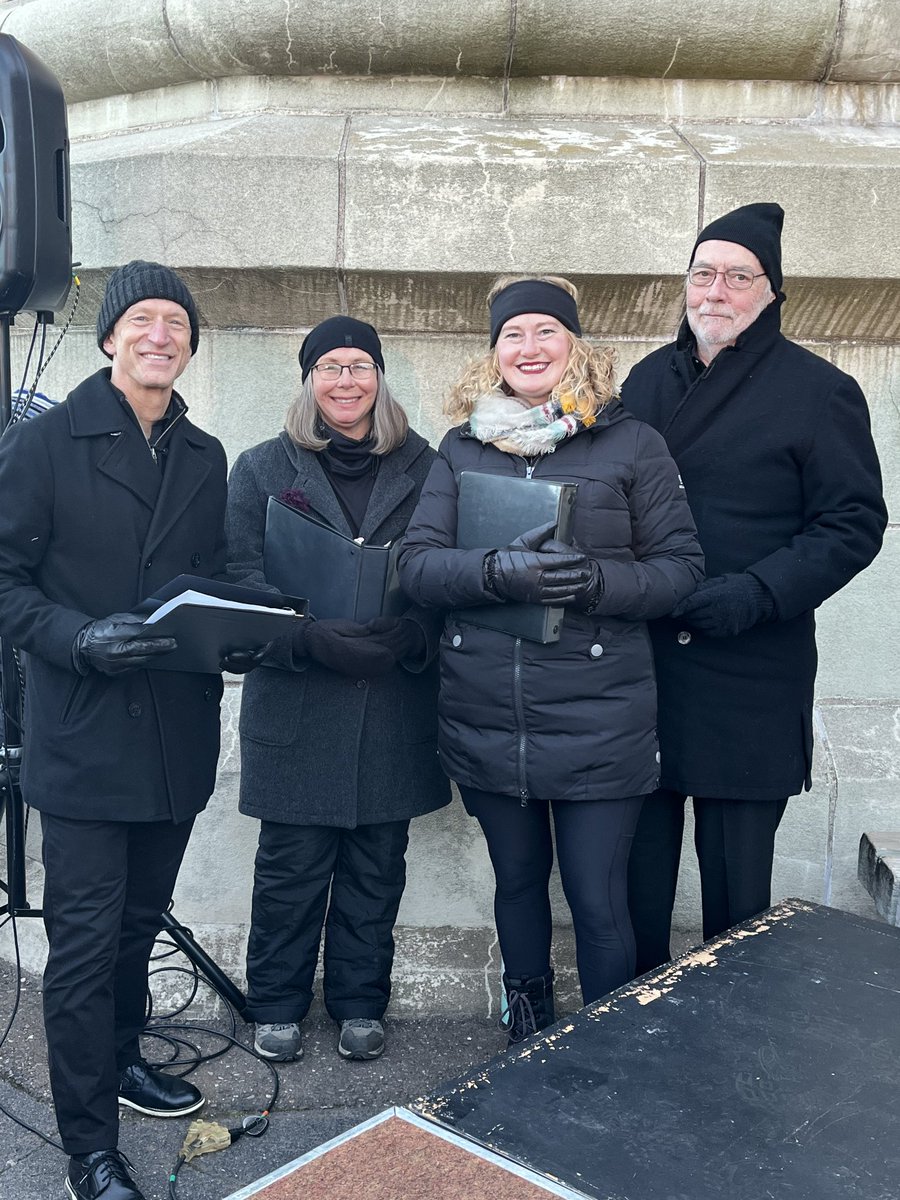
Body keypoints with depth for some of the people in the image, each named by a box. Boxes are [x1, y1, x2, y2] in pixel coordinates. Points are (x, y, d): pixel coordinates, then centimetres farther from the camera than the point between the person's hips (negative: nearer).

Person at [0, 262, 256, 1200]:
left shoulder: (204, 458, 12)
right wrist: (82, 639, -22)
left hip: (177, 732, 5)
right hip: (83, 736, -5)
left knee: (140, 919, 19)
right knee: (85, 938, -1)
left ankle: (120, 1057, 41)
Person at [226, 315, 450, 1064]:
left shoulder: (421, 468, 9)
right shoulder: (264, 469, 6)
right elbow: (245, 579, -2)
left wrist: (411, 638, -15)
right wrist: (315, 638, -18)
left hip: (394, 704, 2)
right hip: (295, 703, -1)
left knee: (377, 863, 11)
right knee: (292, 863, 7)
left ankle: (361, 1003, 28)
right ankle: (277, 1006, 26)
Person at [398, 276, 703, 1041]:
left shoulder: (631, 444, 1)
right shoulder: (462, 448, 8)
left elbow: (681, 568, -2)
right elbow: (417, 564, -1)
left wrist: (598, 580, -21)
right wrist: (496, 572, -21)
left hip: (597, 723, -3)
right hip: (485, 717, 3)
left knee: (599, 901, 2)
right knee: (517, 882, 19)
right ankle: (528, 1034, 40)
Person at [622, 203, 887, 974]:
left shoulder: (818, 391, -3)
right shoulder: (650, 380, 12)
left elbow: (853, 526, -6)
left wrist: (757, 593, -19)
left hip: (750, 683, -4)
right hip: (640, 668, 4)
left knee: (736, 880, 7)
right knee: (636, 871, 12)